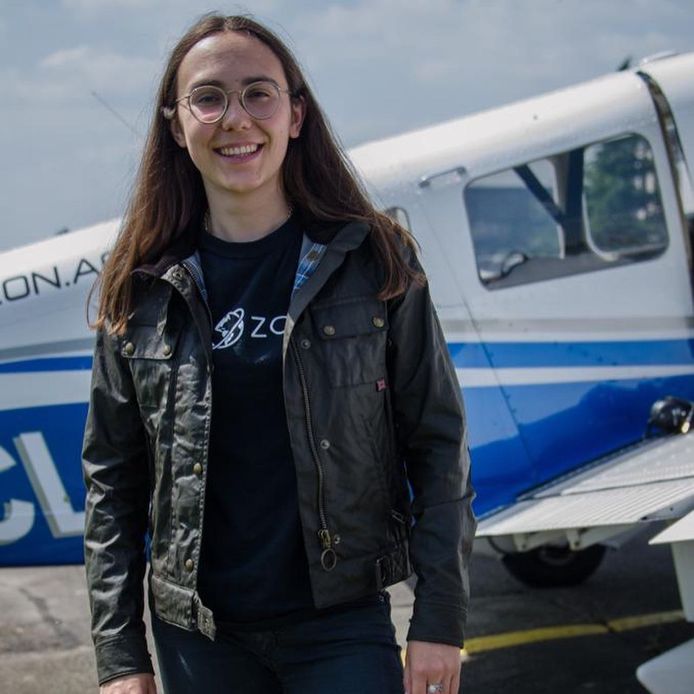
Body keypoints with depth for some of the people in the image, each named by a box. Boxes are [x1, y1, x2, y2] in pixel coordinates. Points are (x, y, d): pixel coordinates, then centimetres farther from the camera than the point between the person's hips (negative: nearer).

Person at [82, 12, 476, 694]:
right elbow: (111, 480, 4)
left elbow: (439, 446, -2)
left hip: (344, 624, -2)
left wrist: (440, 618, -6)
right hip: (196, 634, 2)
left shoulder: (374, 263, -4)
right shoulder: (140, 292, 0)